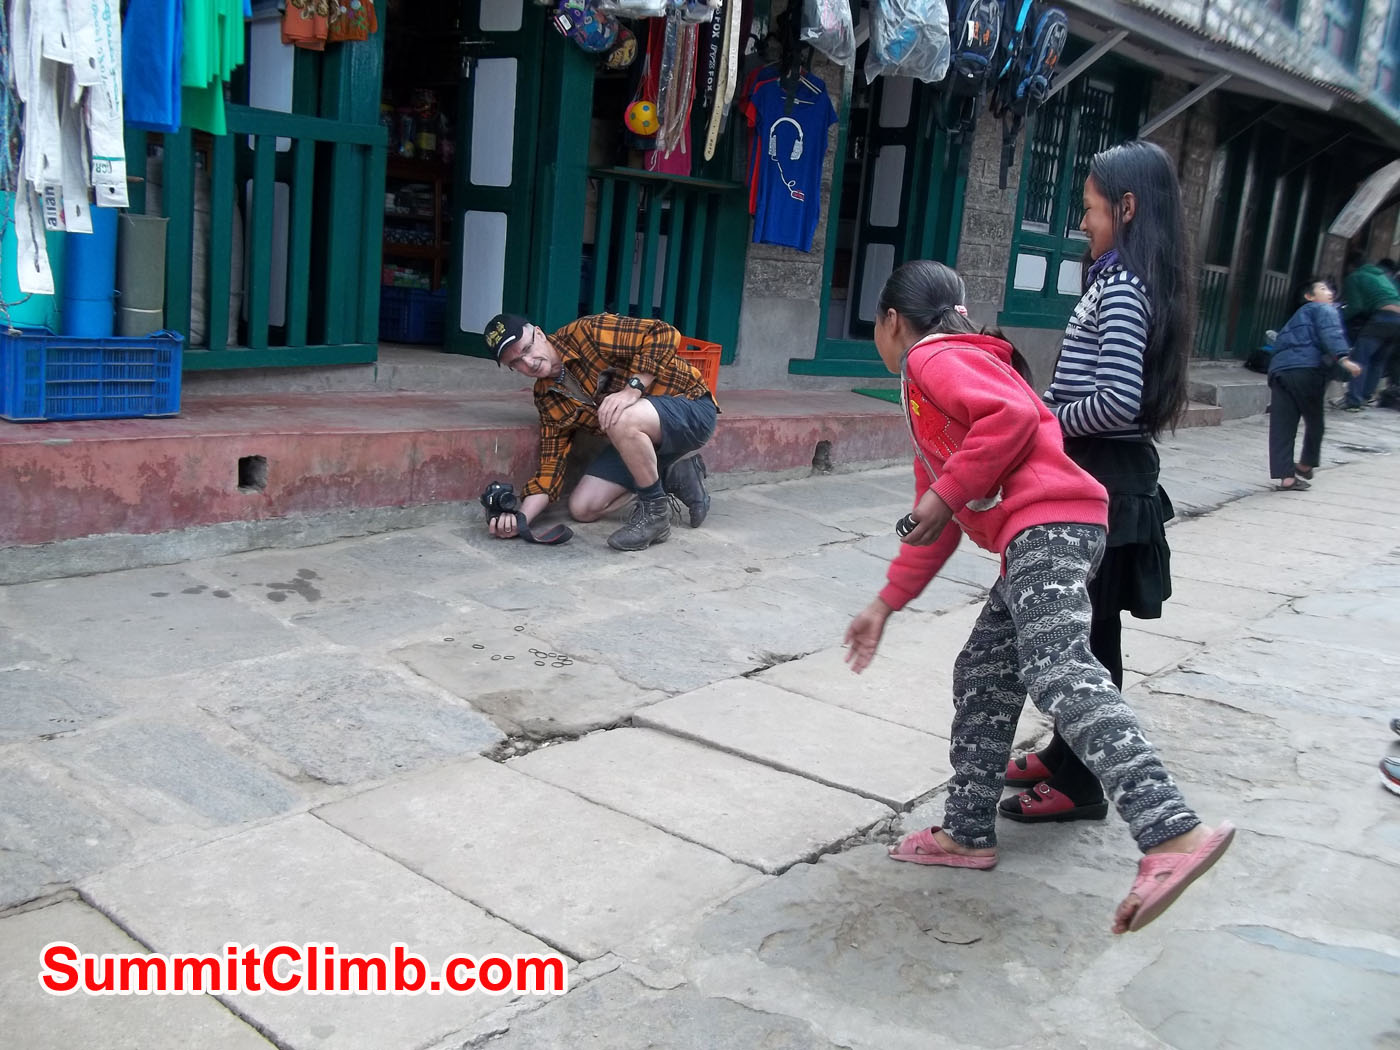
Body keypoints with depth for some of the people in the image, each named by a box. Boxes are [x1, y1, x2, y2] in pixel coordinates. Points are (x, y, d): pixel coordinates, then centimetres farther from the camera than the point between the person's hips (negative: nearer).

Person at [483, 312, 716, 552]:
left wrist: (632, 389, -31)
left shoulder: (587, 332, -17)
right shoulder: (547, 398, 4)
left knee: (622, 419, -38)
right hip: (637, 435, 8)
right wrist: (520, 518, -13)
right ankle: (673, 476, 10)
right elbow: (551, 462, 1)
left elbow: (664, 334, -23)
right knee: (582, 508, -2)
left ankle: (655, 513, -17)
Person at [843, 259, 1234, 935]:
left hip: (1046, 527, -11)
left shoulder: (936, 358, 3)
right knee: (982, 680, 14)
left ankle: (1172, 836, -38)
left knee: (1057, 672, -26)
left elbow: (1014, 414, -18)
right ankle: (968, 833, 22)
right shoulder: (927, 398, 33)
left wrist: (947, 491, -12)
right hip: (1035, 541, 11)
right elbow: (936, 525, 33)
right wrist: (885, 606, 33)